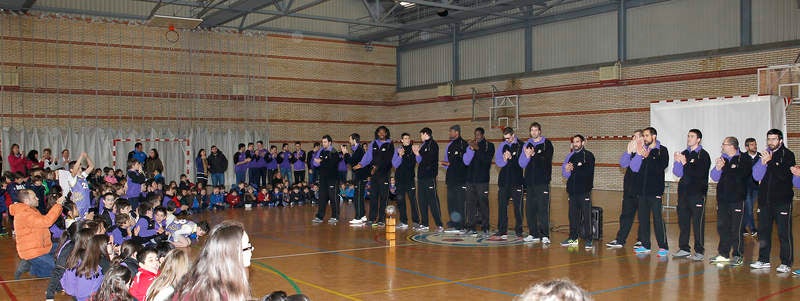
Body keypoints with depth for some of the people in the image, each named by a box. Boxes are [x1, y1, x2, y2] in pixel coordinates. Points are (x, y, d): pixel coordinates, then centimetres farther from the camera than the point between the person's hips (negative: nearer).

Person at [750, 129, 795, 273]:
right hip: (765, 199, 5)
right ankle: (764, 260, 19)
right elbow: (756, 176, 5)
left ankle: (786, 263, 3)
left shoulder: (787, 155, -2)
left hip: (782, 200, -5)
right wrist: (763, 162, -10)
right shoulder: (765, 154, 13)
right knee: (764, 231, 10)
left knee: (784, 233, -4)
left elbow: (784, 175, -16)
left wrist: (770, 161, -19)